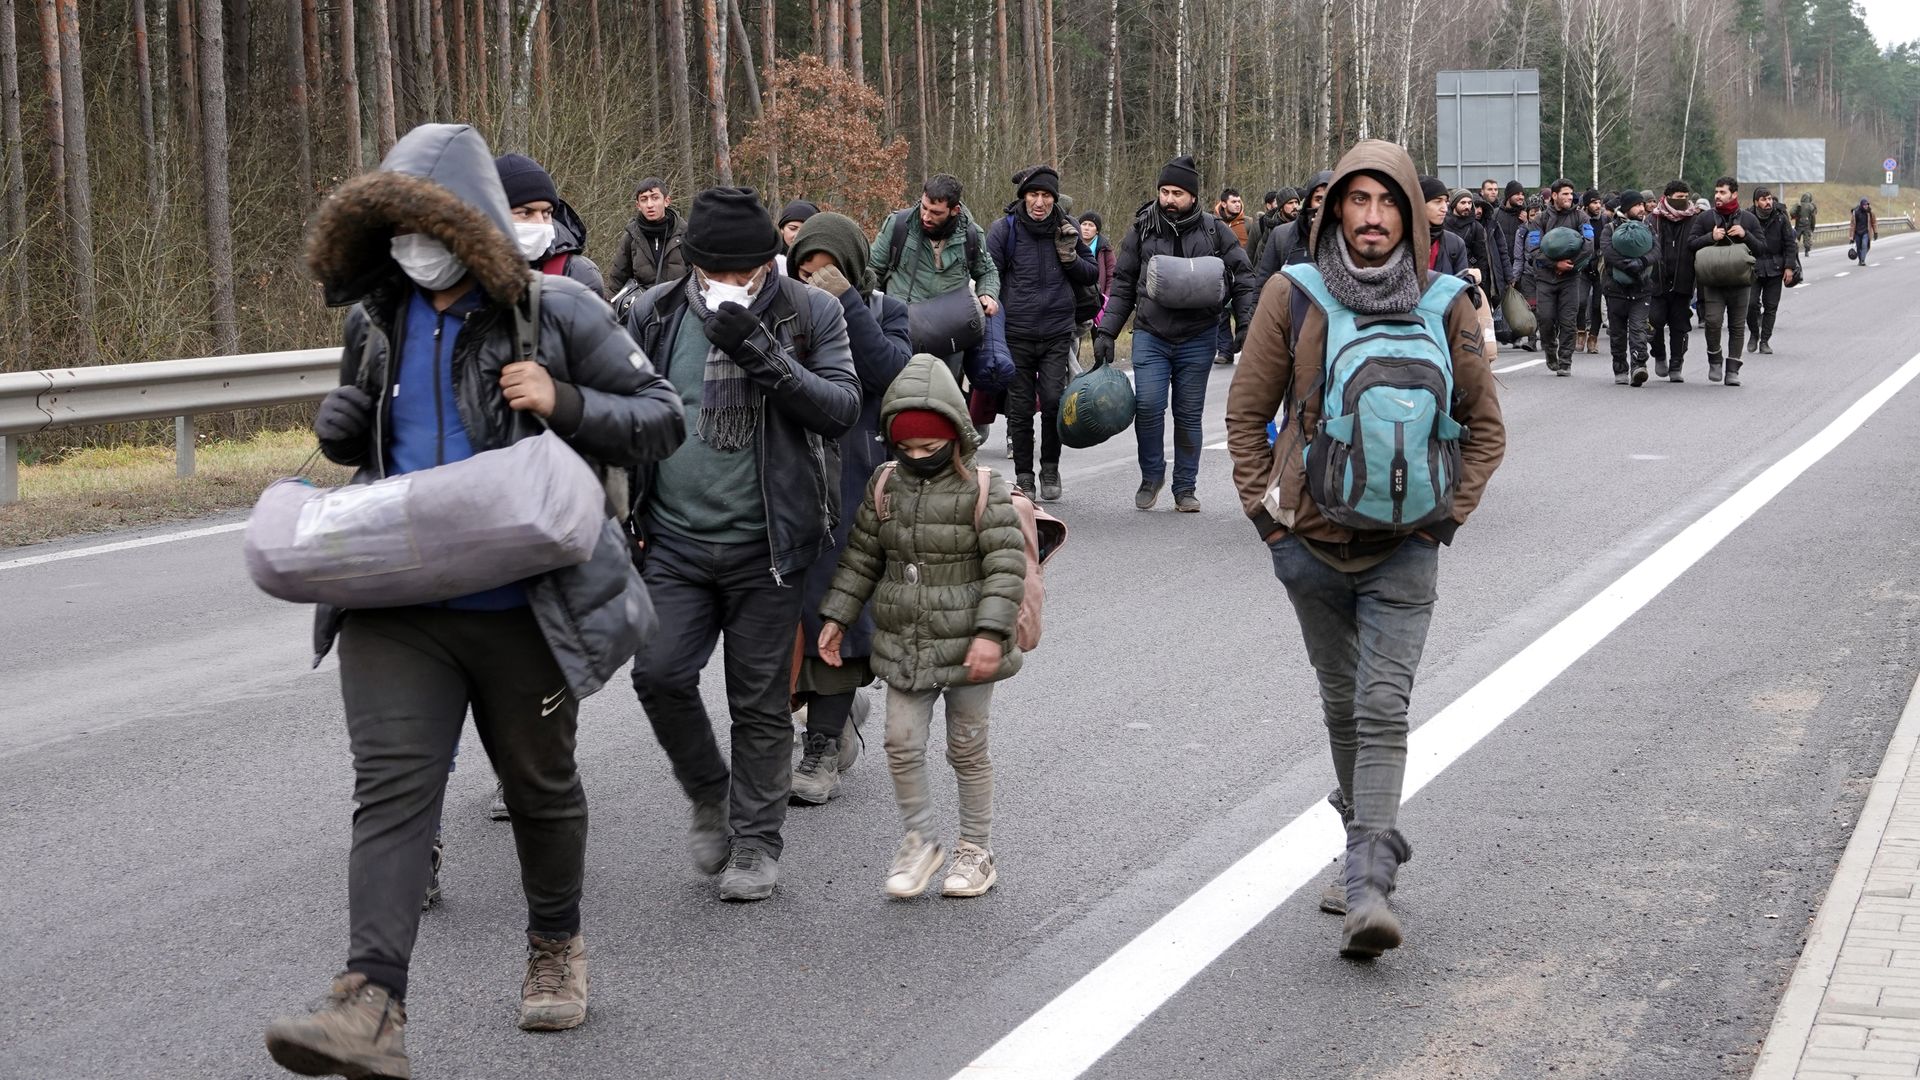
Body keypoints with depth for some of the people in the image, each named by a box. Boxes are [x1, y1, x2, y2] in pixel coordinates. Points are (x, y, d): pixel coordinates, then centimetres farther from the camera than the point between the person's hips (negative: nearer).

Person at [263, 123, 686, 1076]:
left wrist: (564, 404, -21)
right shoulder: (376, 321, 8)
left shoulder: (556, 313, -6)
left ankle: (556, 946, 39)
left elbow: (661, 420, -4)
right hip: (398, 606, 3)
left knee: (540, 783, 15)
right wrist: (338, 423, -1)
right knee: (389, 788, -10)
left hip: (523, 605, -2)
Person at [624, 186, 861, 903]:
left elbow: (843, 408, -11)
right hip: (675, 540, 2)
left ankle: (756, 841, 20)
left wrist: (761, 353, -22)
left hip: (766, 546, -2)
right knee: (659, 673, -11)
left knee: (760, 702, 5)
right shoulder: (656, 314, 3)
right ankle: (709, 794, 16)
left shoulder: (810, 314, -2)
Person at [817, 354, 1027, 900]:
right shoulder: (884, 489, 2)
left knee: (967, 749, 8)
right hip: (903, 646, 4)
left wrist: (991, 632, -21)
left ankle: (976, 849, 22)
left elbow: (1007, 565, -14)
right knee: (902, 744, 1)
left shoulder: (982, 491, -11)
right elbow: (861, 558, 11)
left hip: (966, 648, -4)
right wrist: (836, 616, 7)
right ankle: (919, 840, 20)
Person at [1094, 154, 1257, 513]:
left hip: (1197, 339, 0)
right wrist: (1106, 331, 4)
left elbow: (1243, 279, 8)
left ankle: (1186, 487, 17)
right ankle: (1151, 476, 9)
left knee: (1189, 414, 6)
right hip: (1150, 336, 0)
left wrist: (1245, 324, -1)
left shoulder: (1214, 231, 1)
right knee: (1148, 405, -13)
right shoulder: (1142, 231, 3)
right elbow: (1123, 285, 9)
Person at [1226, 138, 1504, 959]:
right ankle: (1371, 845, 31)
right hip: (1312, 544, 2)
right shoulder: (1292, 297, -2)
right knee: (1342, 707, 14)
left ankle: (1368, 886, -16)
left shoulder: (1444, 306, -1)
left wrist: (1448, 514, 1)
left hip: (1403, 549, -2)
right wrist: (1266, 513, 0)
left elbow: (1484, 426, 10)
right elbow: (1246, 411, 6)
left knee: (1382, 709, -12)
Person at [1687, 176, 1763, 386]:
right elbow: (1690, 243, 0)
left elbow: (1761, 249, 5)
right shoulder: (1705, 218, 6)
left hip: (1740, 282, 1)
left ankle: (1732, 369, 11)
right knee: (1713, 321, -15)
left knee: (1737, 327, 4)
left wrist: (1745, 235, -11)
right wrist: (1711, 237, -14)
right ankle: (1715, 359, 7)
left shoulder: (1748, 219, 8)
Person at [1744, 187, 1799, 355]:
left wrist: (1789, 267, -5)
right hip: (1753, 268, -1)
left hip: (1775, 269, 1)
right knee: (1751, 303, -10)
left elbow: (1790, 244, 3)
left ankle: (1765, 341, 12)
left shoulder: (1780, 218, -1)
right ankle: (1753, 333, 15)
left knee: (1771, 306, 2)